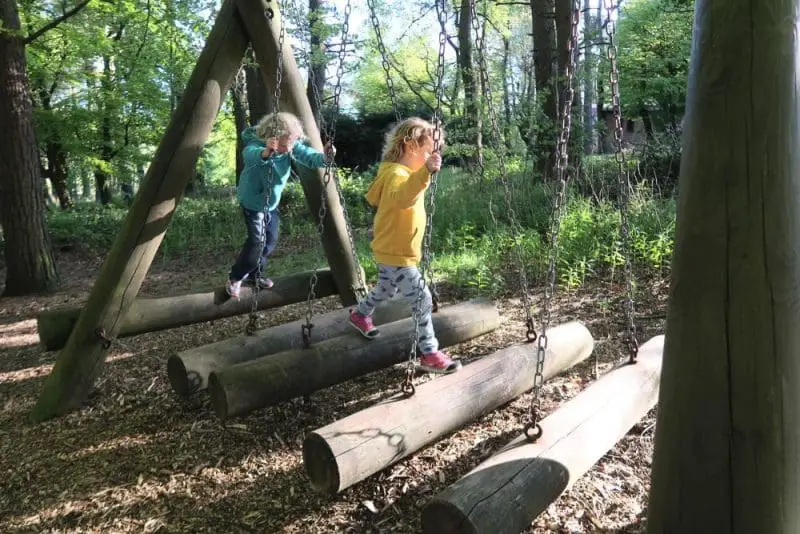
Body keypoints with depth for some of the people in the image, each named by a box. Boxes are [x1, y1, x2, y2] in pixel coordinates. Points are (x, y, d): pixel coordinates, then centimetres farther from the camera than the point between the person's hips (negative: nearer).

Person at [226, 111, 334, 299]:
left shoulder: (293, 147, -16)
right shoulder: (256, 144, -32)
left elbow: (309, 157, -24)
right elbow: (250, 155, -54)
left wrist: (324, 157, -48)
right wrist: (265, 152, -77)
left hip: (272, 202, 6)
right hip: (253, 201, -6)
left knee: (271, 239, 13)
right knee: (257, 240, -13)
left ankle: (255, 273, 36)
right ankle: (235, 278, 8)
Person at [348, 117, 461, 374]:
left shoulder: (397, 171, 6)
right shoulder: (397, 174, -26)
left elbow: (373, 197, 19)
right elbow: (403, 197, -51)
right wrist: (425, 172, -64)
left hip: (390, 249, 10)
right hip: (396, 254, -10)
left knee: (385, 290, 30)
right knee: (423, 300, -7)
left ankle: (360, 314, 54)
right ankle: (430, 354, 2)